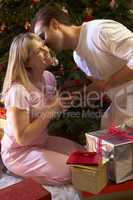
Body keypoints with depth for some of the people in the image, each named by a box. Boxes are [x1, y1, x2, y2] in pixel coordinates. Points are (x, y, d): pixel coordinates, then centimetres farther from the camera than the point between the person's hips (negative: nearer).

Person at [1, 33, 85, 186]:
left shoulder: (49, 77, -5)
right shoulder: (18, 90, -29)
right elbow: (22, 138, -28)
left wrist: (62, 103, -13)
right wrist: (51, 110, -29)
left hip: (42, 141, 8)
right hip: (19, 152, -8)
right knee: (70, 172, -17)